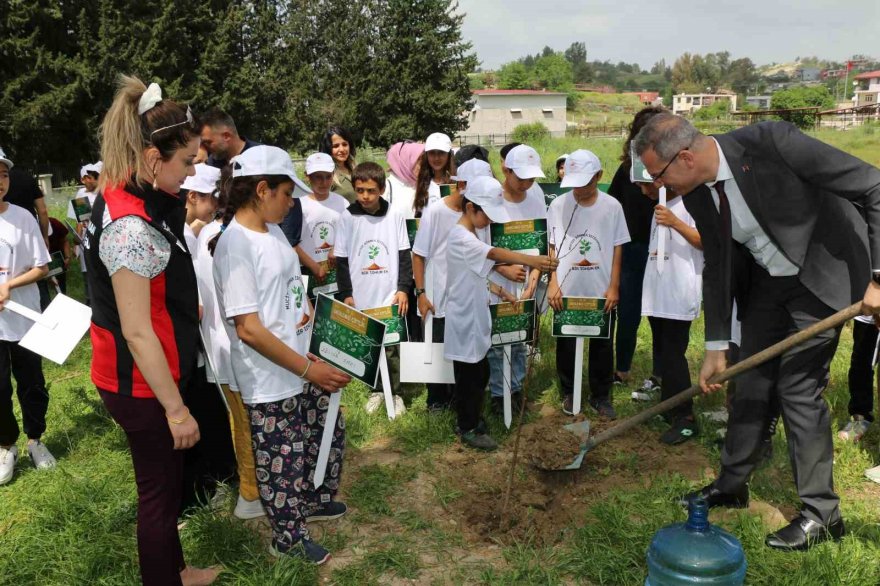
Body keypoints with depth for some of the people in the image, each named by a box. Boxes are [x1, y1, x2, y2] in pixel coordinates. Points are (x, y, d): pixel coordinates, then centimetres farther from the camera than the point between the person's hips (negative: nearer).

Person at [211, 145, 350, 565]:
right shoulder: (234, 245, -21)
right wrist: (308, 369, -22)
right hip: (271, 381, -9)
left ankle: (314, 501, 48)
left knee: (329, 430, 23)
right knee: (282, 461, 8)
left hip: (305, 363, 9)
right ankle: (288, 539, 31)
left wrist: (307, 305, 0)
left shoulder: (272, 229, 6)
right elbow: (248, 329, -24)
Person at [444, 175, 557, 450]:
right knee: (468, 377, 3)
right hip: (465, 320, -10)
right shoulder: (461, 237, -23)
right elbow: (494, 253, -41)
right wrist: (530, 260, -54)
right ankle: (468, 429, 17)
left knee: (480, 373, 19)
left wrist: (500, 291, 5)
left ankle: (471, 418, 34)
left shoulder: (471, 235, 11)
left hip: (476, 318, 10)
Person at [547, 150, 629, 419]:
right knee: (566, 344, 12)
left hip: (601, 291, 0)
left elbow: (617, 248, 0)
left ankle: (601, 396, 26)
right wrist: (553, 283, -7)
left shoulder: (611, 206, -4)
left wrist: (613, 287, -3)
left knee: (602, 345, 11)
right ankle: (569, 392, 29)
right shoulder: (558, 205, -5)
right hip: (566, 290, 0)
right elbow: (552, 248, -1)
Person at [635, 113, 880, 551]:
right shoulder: (696, 195, -7)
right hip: (765, 282, 6)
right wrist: (715, 348, 2)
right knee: (750, 381, 11)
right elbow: (717, 266, 2)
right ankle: (732, 484, 28)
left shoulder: (770, 141, -28)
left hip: (823, 273, -6)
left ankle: (821, 513, 9)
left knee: (798, 387, -7)